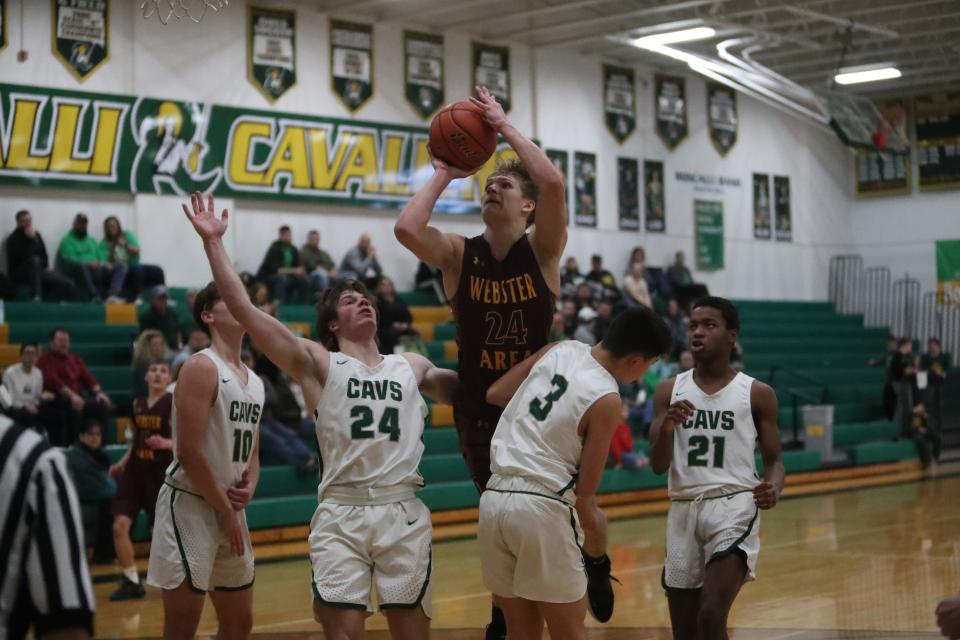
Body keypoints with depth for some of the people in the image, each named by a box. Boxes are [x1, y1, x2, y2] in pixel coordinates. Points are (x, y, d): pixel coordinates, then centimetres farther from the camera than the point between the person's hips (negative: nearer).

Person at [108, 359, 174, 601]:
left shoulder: (175, 403, -9)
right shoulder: (138, 403, 9)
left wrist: (167, 443, -34)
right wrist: (123, 461, 12)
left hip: (162, 472, -5)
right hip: (136, 469, 5)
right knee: (120, 526, -7)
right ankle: (132, 582, 4)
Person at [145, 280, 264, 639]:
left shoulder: (254, 381, 14)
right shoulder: (201, 368, -12)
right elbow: (189, 451, -18)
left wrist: (249, 487, 0)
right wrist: (225, 511, -14)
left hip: (231, 509, 9)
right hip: (189, 504, -9)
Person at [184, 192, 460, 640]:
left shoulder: (411, 367, 19)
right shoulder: (318, 363, 7)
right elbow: (243, 308, -1)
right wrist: (213, 241, -3)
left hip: (403, 512, 3)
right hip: (341, 513, -3)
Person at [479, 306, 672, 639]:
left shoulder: (561, 350, 6)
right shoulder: (606, 398, -10)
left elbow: (494, 394, 17)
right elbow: (584, 493, -6)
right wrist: (594, 529, 13)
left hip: (494, 499, 7)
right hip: (540, 506, -7)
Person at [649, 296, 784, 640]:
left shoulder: (757, 393, 1)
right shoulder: (669, 390, 7)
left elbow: (773, 461, 4)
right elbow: (658, 466, 2)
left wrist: (773, 489, -19)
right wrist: (667, 425, -18)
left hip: (734, 506, -3)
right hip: (683, 510, 3)